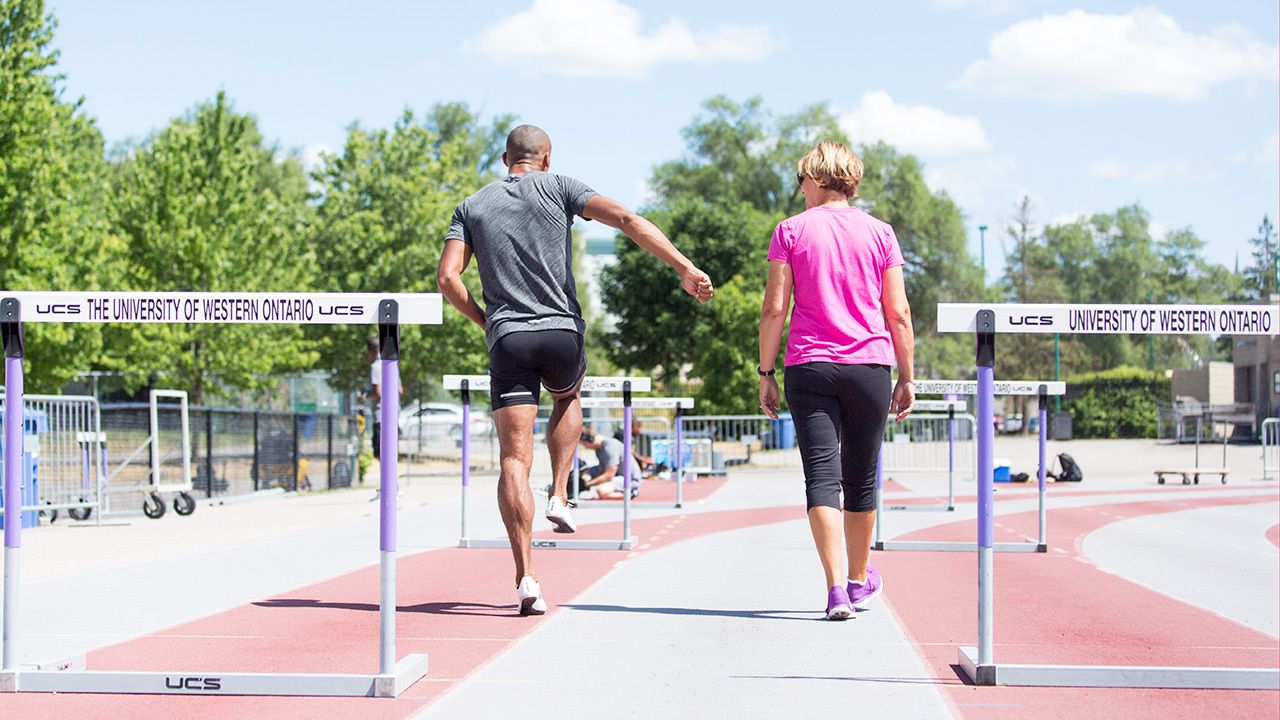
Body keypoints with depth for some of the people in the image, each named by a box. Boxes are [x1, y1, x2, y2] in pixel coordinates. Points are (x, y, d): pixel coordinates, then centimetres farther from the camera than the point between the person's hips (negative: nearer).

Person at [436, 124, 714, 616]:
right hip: (561, 333, 0)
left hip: (507, 340, 0)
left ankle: (526, 576, -12)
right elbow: (626, 219, -7)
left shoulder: (472, 206, 12)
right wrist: (685, 269, -11)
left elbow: (447, 277, 2)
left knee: (514, 459, -2)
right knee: (567, 397, 35)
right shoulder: (557, 188, 6)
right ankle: (559, 496, 20)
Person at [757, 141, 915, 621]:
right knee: (861, 478, 14)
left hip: (809, 366, -2)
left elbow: (774, 308, -2)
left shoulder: (791, 231, 2)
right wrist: (907, 378, 11)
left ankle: (836, 588, -16)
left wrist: (765, 373, 4)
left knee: (821, 477, -4)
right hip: (869, 366, 2)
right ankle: (860, 580, 29)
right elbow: (898, 314, 5)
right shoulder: (879, 233, 7)